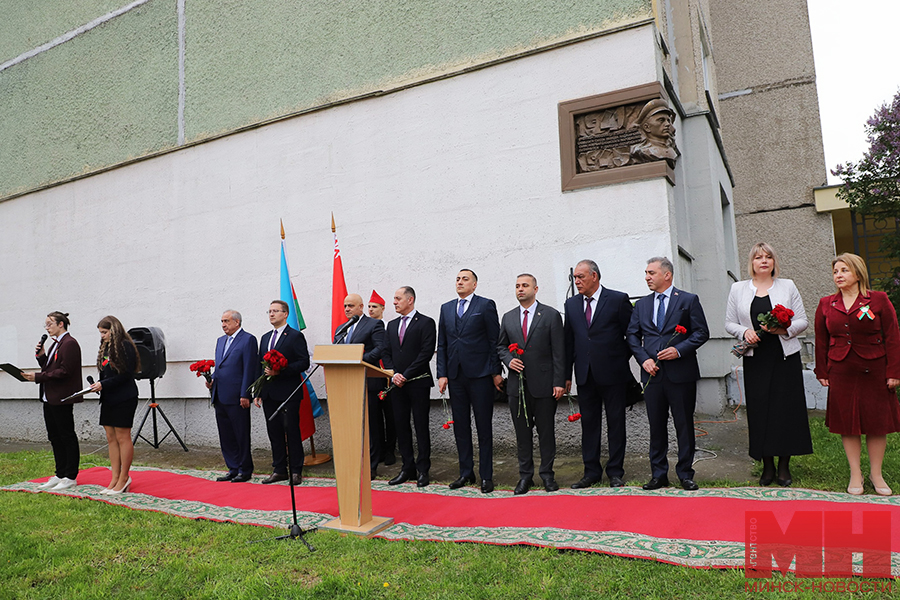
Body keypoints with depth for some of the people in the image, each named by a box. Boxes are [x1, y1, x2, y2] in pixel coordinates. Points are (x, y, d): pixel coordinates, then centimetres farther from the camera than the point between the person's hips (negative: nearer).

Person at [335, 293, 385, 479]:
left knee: (370, 425, -1)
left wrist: (360, 361, -22)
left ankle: (371, 466, 6)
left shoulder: (374, 324, 0)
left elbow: (380, 349, -12)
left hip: (366, 382, -6)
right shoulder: (340, 329, 21)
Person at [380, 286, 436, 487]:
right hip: (396, 384, 6)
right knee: (401, 426, 8)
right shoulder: (391, 325, 16)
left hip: (418, 382, -6)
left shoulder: (426, 323, -3)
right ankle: (407, 468, 18)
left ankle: (423, 470, 8)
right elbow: (385, 353, 13)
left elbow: (426, 352, -11)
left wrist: (406, 375, -13)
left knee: (421, 426, 0)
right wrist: (393, 374, -5)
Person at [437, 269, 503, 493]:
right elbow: (441, 345, 12)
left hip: (480, 374, -4)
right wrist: (442, 374, 4)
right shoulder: (446, 308, 13)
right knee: (460, 426, 10)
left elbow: (494, 340, -3)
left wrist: (496, 372, -7)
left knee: (484, 426, 2)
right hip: (455, 375, 5)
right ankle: (466, 472, 22)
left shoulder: (486, 305, 0)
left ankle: (486, 475, 11)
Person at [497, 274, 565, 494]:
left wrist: (559, 382, -10)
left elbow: (559, 351, -4)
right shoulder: (508, 318, 11)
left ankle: (547, 474, 19)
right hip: (517, 384, 3)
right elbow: (500, 346, 18)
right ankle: (525, 475, 20)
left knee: (546, 431, 6)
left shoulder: (551, 315, 0)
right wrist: (508, 360, -5)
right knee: (522, 432, 9)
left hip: (544, 384, -3)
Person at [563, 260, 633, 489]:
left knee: (616, 423, 6)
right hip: (585, 375, 4)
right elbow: (569, 341, 10)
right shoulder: (571, 304, 8)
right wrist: (567, 374, 7)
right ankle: (592, 472, 20)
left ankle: (615, 472, 18)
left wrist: (622, 360, 2)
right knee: (588, 423, 10)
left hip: (613, 374, -4)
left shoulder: (618, 300, -5)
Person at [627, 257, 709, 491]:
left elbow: (702, 332, -2)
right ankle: (659, 475, 18)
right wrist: (643, 359, -3)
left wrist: (679, 350, -14)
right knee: (656, 426, 9)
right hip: (653, 374, 4)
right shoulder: (641, 305, 12)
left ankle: (685, 474, 17)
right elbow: (633, 335, 12)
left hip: (681, 373, -3)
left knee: (684, 425, 4)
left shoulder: (689, 300, 1)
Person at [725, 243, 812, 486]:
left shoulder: (787, 286, 8)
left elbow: (802, 321, 5)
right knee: (759, 409, 1)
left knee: (786, 408, 0)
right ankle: (767, 467, 13)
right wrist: (744, 332, -10)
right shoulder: (738, 289, 9)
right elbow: (729, 323, 10)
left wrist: (784, 329, -14)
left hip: (785, 356, 0)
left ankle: (784, 466, 13)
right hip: (755, 359, 0)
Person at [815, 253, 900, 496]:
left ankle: (876, 474, 23)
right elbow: (821, 341, 9)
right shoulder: (826, 305, 5)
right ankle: (855, 474, 19)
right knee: (847, 422, 6)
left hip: (874, 371, -1)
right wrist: (822, 372, 7)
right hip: (841, 373, 2)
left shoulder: (879, 300, -1)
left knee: (877, 422, 7)